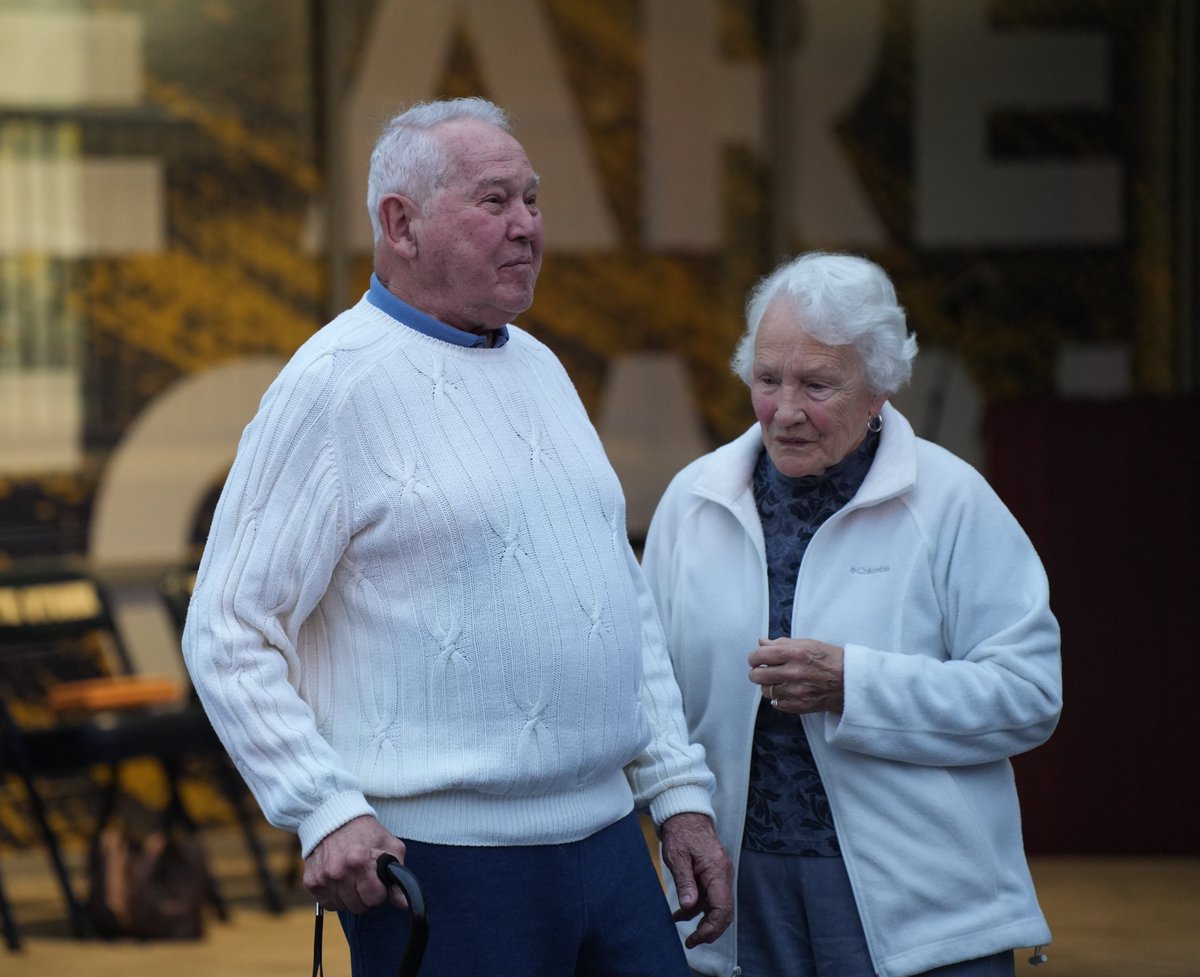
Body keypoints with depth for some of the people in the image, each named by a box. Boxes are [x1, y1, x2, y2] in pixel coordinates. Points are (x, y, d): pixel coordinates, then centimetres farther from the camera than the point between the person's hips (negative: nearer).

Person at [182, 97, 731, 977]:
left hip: (609, 841, 7)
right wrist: (326, 810, -19)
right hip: (440, 864, -7)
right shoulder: (335, 386, -7)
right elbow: (229, 636, -10)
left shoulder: (540, 368, 16)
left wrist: (679, 789, 14)